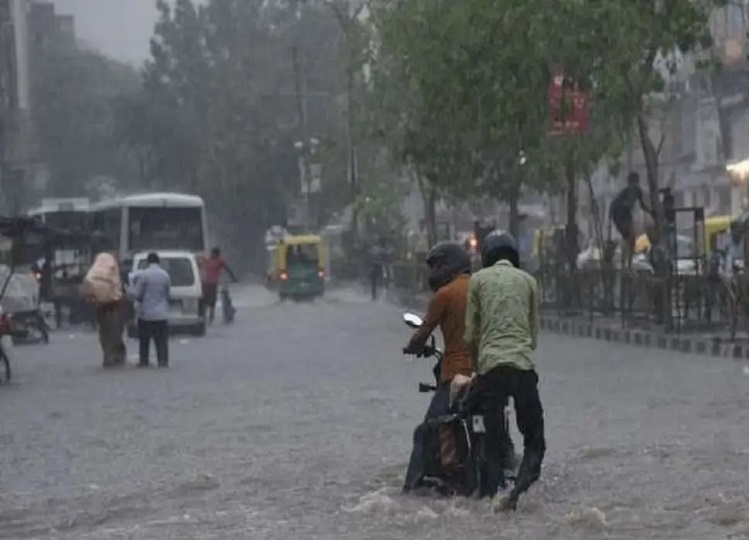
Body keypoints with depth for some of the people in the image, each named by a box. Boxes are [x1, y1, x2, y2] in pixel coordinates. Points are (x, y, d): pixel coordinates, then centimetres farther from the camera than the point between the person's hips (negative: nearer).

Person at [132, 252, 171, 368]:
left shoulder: (142, 275, -10)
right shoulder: (165, 275, 2)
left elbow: (136, 294, -11)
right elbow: (167, 294, 10)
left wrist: (141, 300, 10)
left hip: (146, 313, -2)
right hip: (161, 314, 3)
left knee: (144, 340, 8)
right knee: (162, 341, 6)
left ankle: (144, 361, 9)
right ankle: (163, 361, 1)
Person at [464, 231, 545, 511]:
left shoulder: (478, 280, 11)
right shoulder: (528, 281, 14)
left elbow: (470, 334, 9)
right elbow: (534, 332, 15)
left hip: (490, 365, 0)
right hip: (523, 365, 0)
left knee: (493, 441, 6)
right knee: (534, 440, 3)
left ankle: (490, 494, -2)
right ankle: (520, 485, -20)